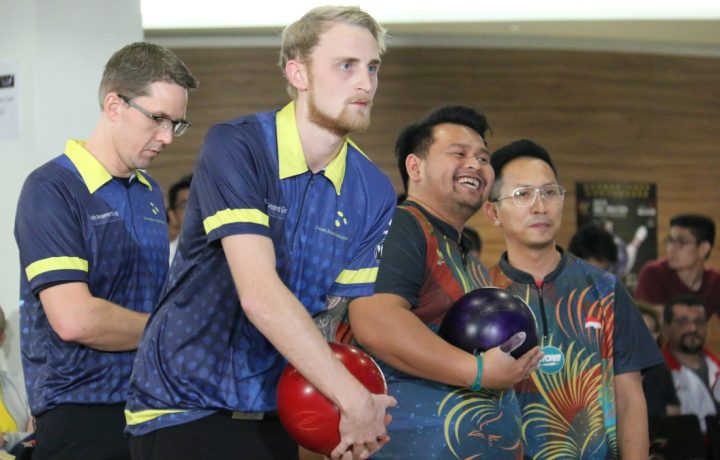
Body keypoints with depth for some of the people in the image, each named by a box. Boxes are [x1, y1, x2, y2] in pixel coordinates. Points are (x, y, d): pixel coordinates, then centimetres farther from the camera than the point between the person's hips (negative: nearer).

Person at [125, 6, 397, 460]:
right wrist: (356, 400, -29)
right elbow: (260, 296, -26)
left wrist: (354, 416, -21)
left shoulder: (374, 193, 0)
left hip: (276, 416, 5)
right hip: (185, 405, -5)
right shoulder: (235, 147, -16)